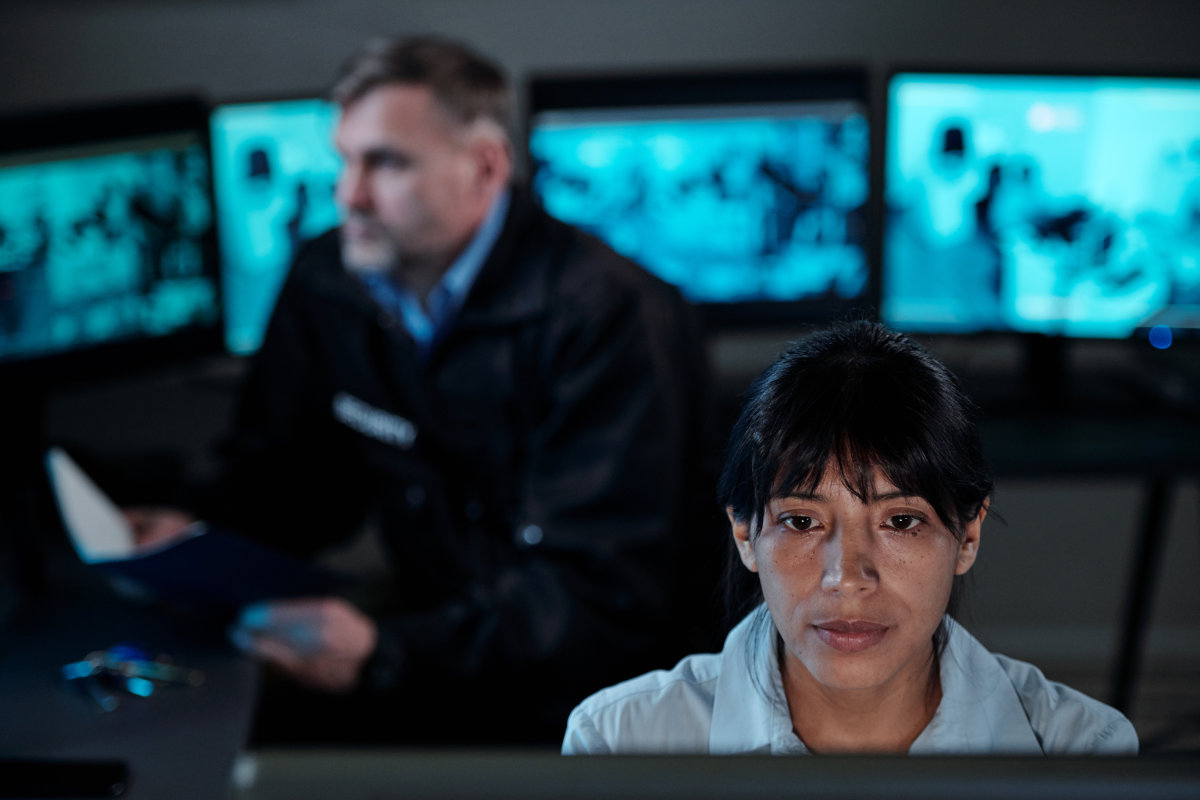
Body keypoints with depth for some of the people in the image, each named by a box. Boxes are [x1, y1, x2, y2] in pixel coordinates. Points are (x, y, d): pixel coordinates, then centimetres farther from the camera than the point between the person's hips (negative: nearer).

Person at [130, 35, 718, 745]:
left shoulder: (607, 315, -20)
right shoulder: (327, 282, 3)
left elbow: (603, 594, -24)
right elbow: (289, 479, 17)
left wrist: (383, 653, -34)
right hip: (436, 662, 6)